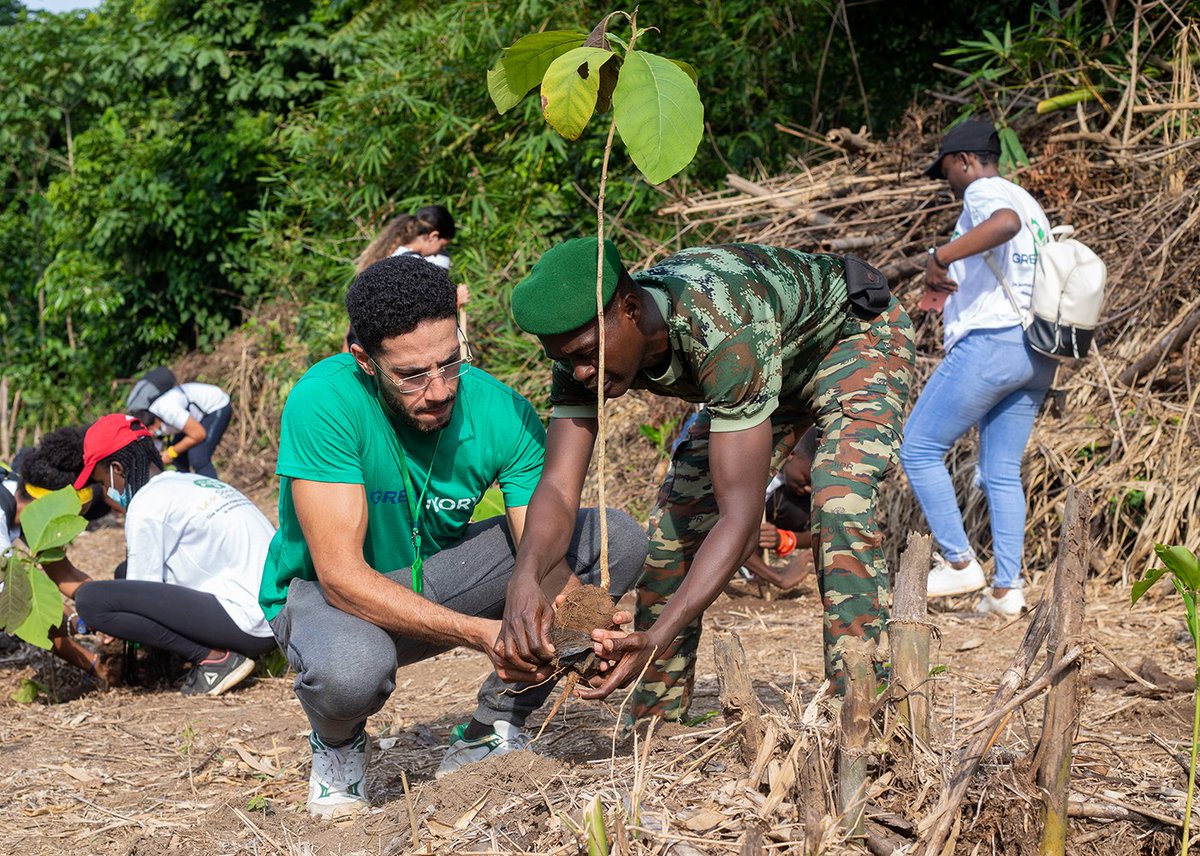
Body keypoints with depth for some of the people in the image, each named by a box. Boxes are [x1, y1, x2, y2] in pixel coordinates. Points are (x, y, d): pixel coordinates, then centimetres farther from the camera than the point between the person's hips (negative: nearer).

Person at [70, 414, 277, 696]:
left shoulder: (147, 502, -6)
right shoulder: (191, 481, 21)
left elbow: (141, 595, -3)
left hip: (248, 620, -10)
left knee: (90, 599, -15)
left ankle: (215, 658, -9)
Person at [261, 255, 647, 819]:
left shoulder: (503, 413, -18)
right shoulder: (324, 402, -30)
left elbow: (545, 560, -20)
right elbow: (342, 574, -33)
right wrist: (483, 634, -43)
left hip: (439, 573, 5)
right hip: (326, 589, -4)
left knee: (619, 539, -13)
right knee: (350, 668, -42)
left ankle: (490, 732, 0)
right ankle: (337, 743, -1)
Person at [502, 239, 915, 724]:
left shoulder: (726, 334, -44)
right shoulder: (586, 342, -23)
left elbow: (741, 516, -45)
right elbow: (559, 484, -29)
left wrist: (659, 637, -56)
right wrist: (525, 579, -51)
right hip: (777, 370, 7)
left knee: (839, 508, -31)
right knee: (676, 518, -1)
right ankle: (654, 726, 9)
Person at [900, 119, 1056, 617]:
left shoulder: (983, 191, -4)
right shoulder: (1032, 206, 25)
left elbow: (1005, 223, -29)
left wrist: (940, 257, -28)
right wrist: (958, 294, 34)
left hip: (989, 342, -9)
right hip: (1038, 354, 9)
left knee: (919, 449, 0)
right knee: (1002, 473, 11)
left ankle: (959, 563, 0)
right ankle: (1006, 589, 7)